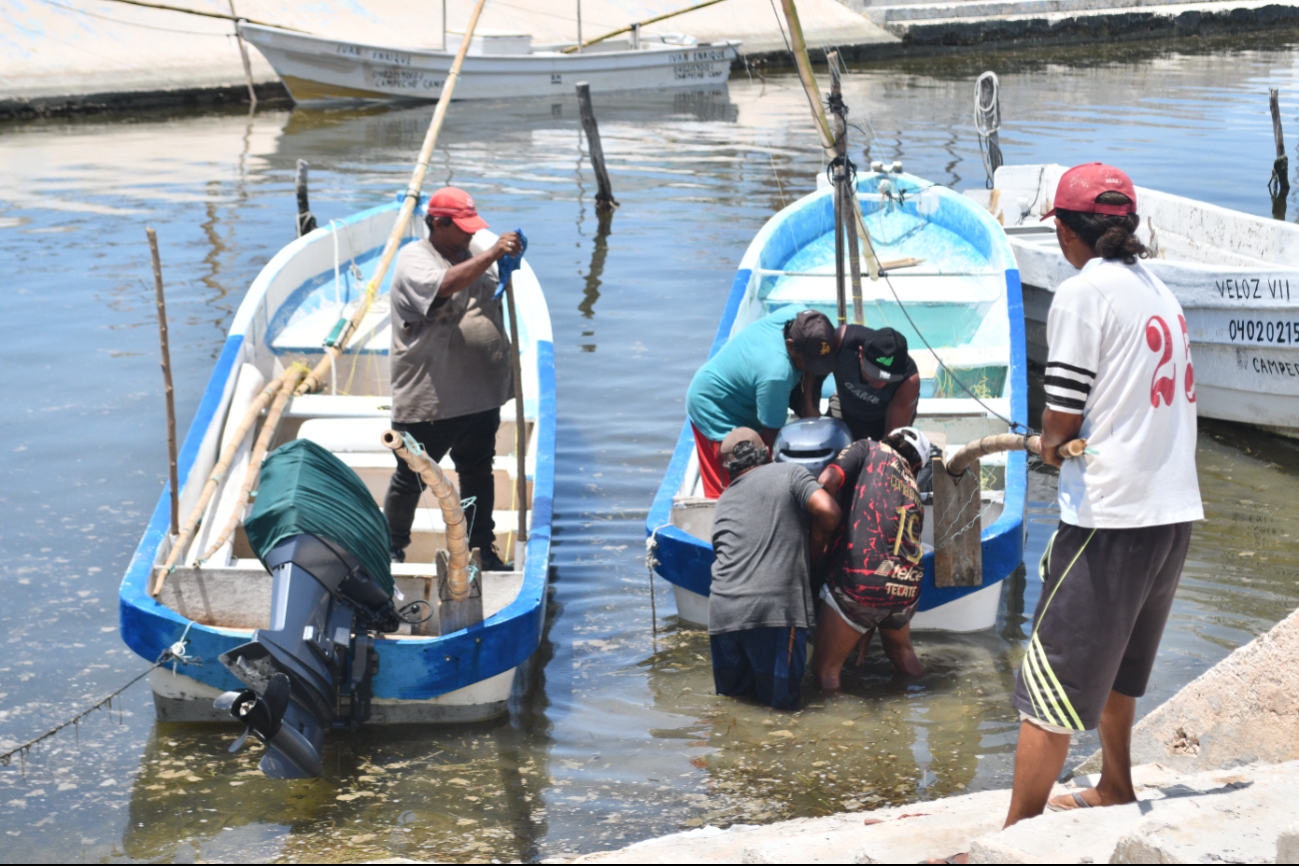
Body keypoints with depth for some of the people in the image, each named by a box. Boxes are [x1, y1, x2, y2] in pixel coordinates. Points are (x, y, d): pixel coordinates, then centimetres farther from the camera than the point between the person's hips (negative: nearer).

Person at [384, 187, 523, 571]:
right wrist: (491, 255, -38)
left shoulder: (476, 249, 10)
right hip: (427, 400, -7)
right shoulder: (413, 259, -13)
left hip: (481, 395, 7)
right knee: (411, 478, 6)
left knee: (478, 474, 17)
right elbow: (446, 285, -33)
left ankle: (483, 548, 29)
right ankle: (392, 549, 22)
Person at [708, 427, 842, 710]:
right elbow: (828, 511, -6)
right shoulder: (790, 473, 10)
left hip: (721, 611, 5)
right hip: (774, 608, -4)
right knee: (782, 698, 3)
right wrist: (817, 540, 16)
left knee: (730, 691, 22)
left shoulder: (723, 502, 24)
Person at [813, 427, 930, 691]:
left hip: (857, 583, -5)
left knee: (825, 667, 5)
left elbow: (828, 481, -8)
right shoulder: (914, 493, 23)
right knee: (901, 649, 34)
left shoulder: (869, 450, 10)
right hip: (906, 591, 5)